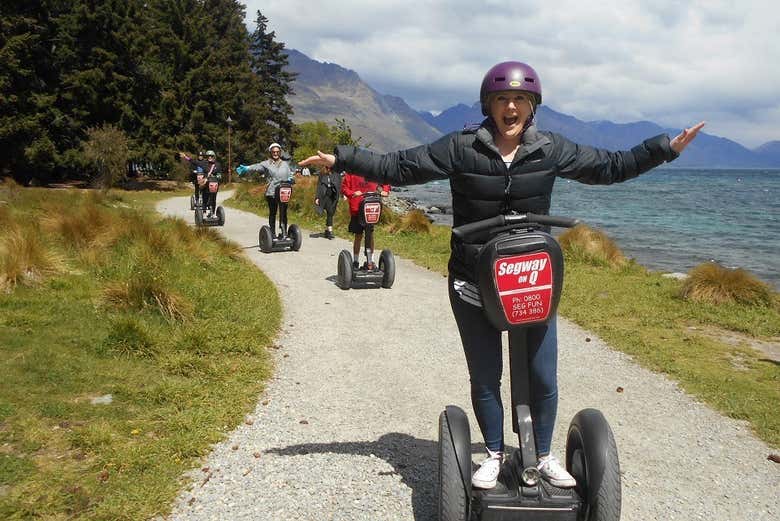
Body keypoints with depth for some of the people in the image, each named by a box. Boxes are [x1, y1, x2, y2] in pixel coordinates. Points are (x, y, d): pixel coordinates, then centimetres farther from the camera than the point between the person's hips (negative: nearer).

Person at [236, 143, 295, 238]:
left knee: (283, 213, 0)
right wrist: (247, 168, -32)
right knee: (272, 213, 6)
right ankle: (272, 233, 13)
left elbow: (290, 174, 17)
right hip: (272, 192, -1)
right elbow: (257, 166, -13)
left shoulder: (285, 164, 15)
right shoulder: (267, 163, 4)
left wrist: (290, 179, -8)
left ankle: (284, 233, 4)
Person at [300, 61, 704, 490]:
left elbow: (609, 167, 11)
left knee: (543, 378, 7)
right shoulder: (460, 148, -6)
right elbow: (397, 168, -4)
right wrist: (341, 159, -9)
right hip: (474, 285, -1)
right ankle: (494, 455, 32)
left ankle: (544, 455, 30)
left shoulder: (551, 150, 1)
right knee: (485, 377, 10)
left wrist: (665, 148, 7)